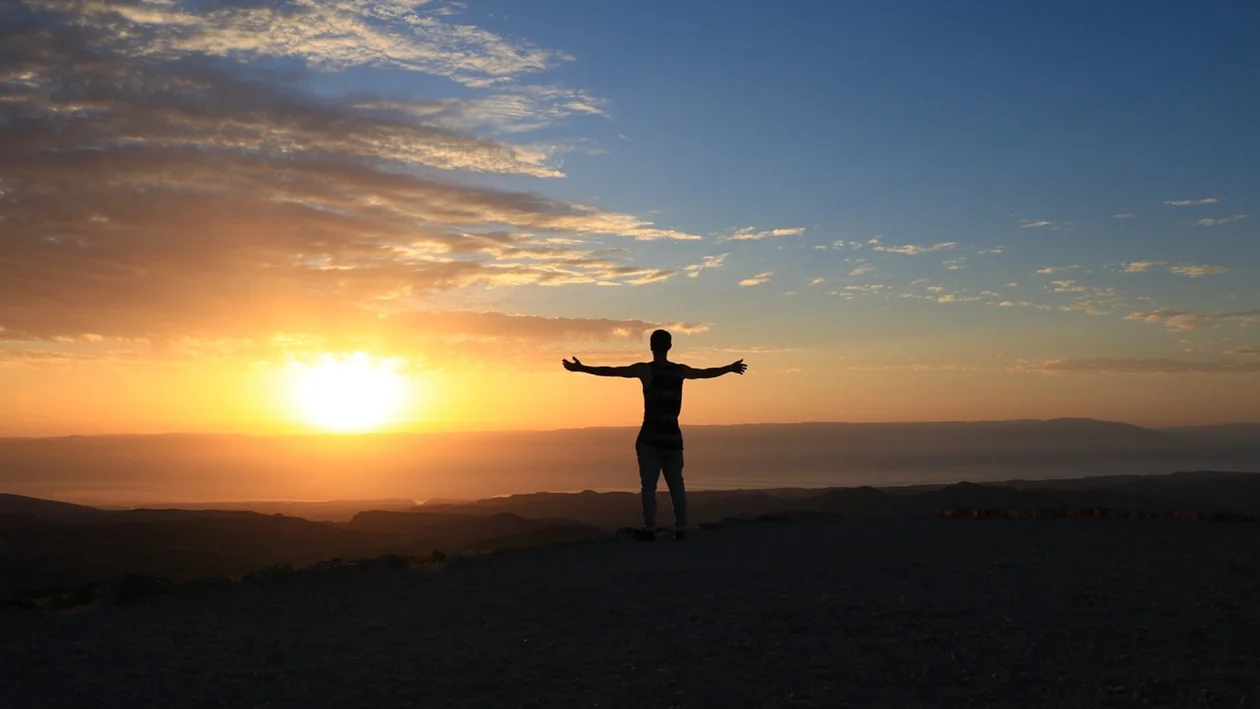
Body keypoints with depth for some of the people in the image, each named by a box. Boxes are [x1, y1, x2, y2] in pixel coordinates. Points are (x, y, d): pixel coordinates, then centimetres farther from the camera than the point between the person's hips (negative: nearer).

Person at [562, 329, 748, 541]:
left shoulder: (645, 370, -6)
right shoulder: (681, 371, 7)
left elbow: (611, 371, -11)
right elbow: (707, 373, 24)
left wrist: (581, 368, -6)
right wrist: (730, 368, 41)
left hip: (650, 436, -4)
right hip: (672, 436, 4)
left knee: (649, 485, -1)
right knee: (676, 484, 10)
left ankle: (650, 529, -3)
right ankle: (681, 529, 10)